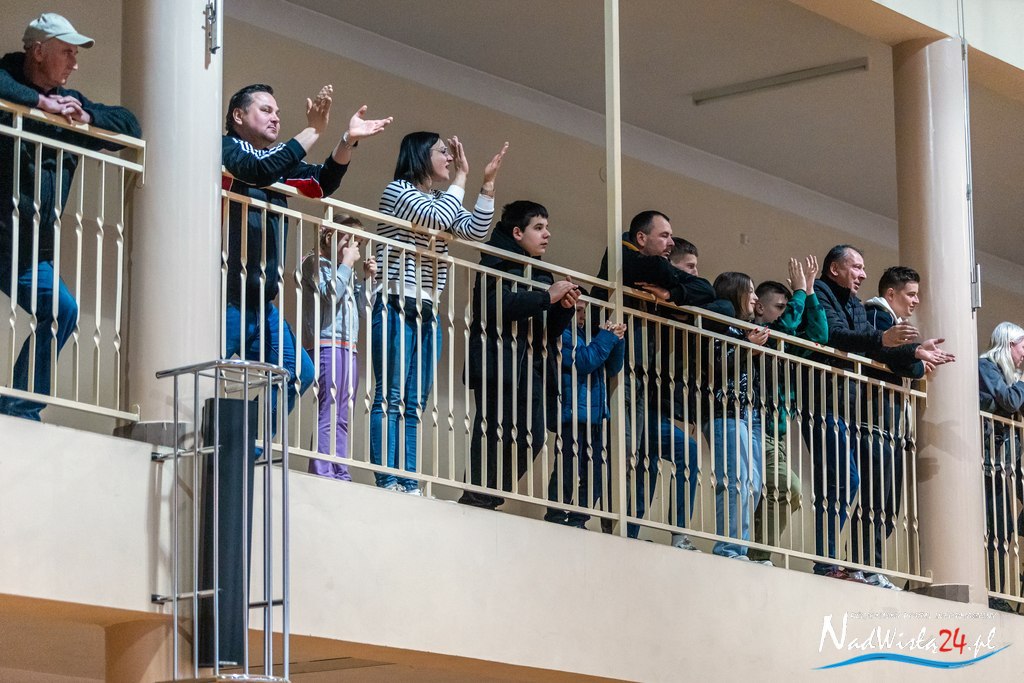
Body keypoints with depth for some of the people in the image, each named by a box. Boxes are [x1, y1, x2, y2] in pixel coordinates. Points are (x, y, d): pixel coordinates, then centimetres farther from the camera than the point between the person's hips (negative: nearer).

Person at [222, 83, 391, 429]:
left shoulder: (280, 158, 17)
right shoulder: (226, 149, -4)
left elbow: (322, 182, 5)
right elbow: (260, 172, -22)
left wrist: (348, 140, -10)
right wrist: (312, 131, -23)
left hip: (262, 302, 9)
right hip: (227, 297, -9)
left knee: (297, 373, 6)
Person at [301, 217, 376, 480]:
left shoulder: (343, 269, 23)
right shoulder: (315, 263, -1)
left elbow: (361, 306, 22)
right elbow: (329, 293, -17)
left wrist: (365, 278, 9)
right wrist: (347, 264, -9)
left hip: (348, 348, 9)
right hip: (327, 344, -9)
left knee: (342, 417, 6)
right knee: (329, 412, -14)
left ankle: (340, 474, 6)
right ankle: (322, 473, -17)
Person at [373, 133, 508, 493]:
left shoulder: (441, 199, 20)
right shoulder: (398, 190, -4)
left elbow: (476, 230, 9)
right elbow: (437, 218, -18)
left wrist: (488, 183, 3)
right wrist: (461, 177, -6)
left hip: (426, 312, 8)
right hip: (397, 307, -8)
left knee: (414, 405, 4)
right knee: (391, 397, -11)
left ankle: (409, 485, 2)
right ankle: (387, 482, -15)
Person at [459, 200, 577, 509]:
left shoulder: (539, 272, 25)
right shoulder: (500, 262, 0)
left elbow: (549, 330, 24)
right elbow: (496, 302, -22)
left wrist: (565, 306, 3)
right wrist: (547, 297, -18)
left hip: (533, 366, 8)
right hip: (501, 364, -8)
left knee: (531, 436, 1)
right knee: (497, 433, -13)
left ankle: (485, 500, 4)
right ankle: (476, 500, -10)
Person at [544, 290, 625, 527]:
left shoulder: (587, 334, 20)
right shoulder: (562, 334, -3)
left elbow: (612, 368, 18)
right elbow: (583, 361, -17)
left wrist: (617, 340, 4)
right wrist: (607, 337, -9)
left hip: (595, 416, 8)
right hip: (573, 414, -8)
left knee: (596, 474, 6)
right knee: (568, 472, -10)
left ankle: (578, 522, 10)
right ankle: (555, 521, -5)